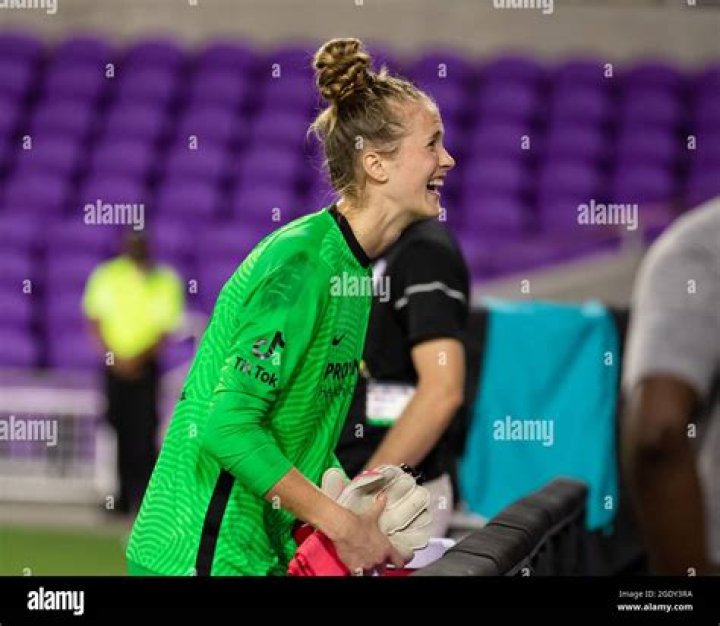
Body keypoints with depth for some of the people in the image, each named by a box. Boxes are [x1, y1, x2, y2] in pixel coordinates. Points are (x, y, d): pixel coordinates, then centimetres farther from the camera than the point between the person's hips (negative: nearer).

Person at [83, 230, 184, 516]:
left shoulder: (165, 281, -1)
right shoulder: (105, 276, 3)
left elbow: (166, 328, -3)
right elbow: (95, 320, 4)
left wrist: (139, 359, -15)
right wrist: (112, 356, -9)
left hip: (145, 364, -2)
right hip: (114, 363, 2)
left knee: (143, 430, -10)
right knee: (120, 429, 2)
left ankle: (146, 497, -8)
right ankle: (125, 495, 10)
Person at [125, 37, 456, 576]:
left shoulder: (351, 265, 10)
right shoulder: (300, 265, -19)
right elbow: (228, 426, -24)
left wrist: (358, 508, 4)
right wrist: (341, 526, -19)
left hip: (269, 548, 9)